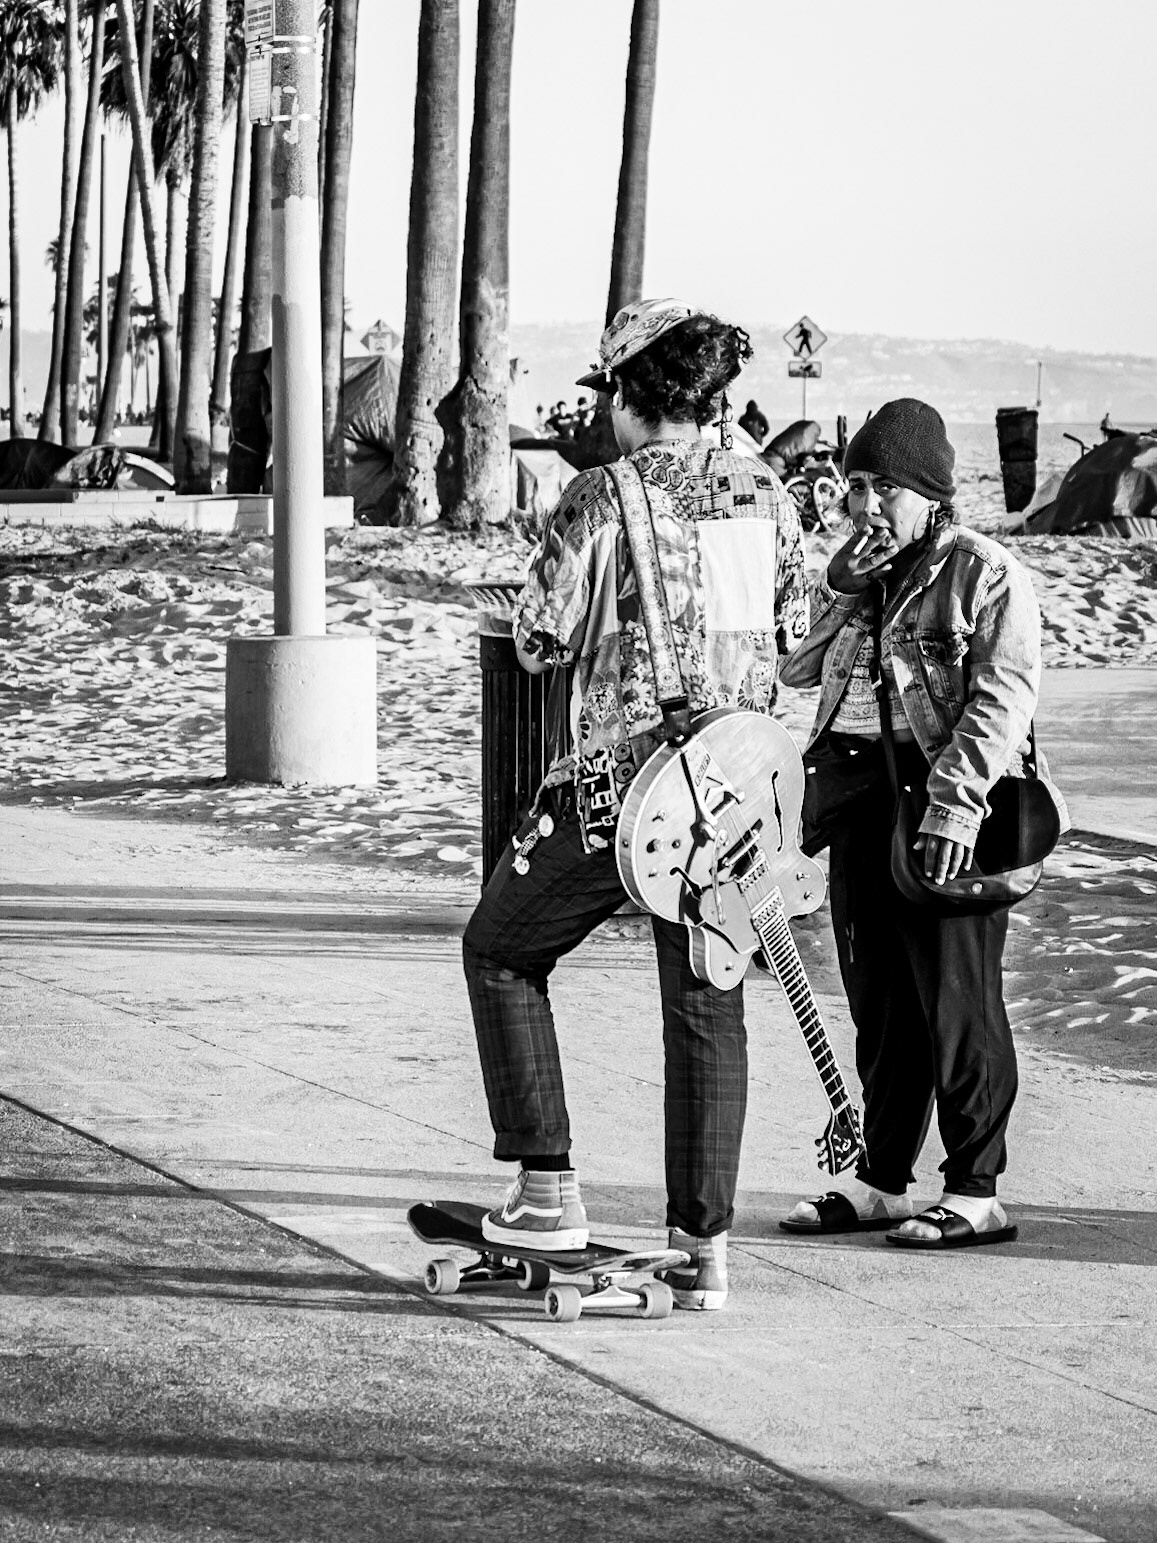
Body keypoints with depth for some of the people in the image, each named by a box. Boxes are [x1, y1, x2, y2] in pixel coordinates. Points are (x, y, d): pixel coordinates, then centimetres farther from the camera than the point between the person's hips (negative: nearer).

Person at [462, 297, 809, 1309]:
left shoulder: (604, 497, -8)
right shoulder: (767, 498, 7)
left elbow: (538, 640, -6)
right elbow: (792, 637, 14)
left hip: (614, 783, -4)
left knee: (501, 951, 15)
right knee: (706, 1006, 9)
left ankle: (549, 1191, 9)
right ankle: (705, 1247, 7)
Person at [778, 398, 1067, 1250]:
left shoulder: (986, 573, -5)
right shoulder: (850, 574, 17)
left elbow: (1003, 698, -13)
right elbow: (796, 669, 12)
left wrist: (955, 804, -21)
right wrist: (842, 595, -2)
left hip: (947, 811, -7)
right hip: (858, 798, 7)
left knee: (957, 1003, -4)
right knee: (878, 1002, 12)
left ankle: (976, 1194, 1)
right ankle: (881, 1180, 21)